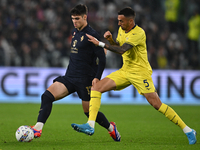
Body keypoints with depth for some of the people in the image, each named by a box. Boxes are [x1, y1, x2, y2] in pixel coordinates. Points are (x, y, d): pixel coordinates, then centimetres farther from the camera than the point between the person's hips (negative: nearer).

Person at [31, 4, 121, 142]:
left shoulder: (92, 35, -11)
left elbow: (102, 58, -11)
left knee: (89, 111, 3)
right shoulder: (74, 32, 13)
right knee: (47, 95, -14)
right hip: (70, 77, 7)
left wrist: (97, 77, -19)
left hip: (85, 79, -7)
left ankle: (111, 128, 29)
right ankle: (38, 129, -20)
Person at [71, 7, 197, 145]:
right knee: (96, 88, -7)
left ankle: (188, 131, -2)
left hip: (140, 73, -8)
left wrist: (100, 43, -29)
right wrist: (110, 39, -2)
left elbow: (122, 50, -30)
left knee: (157, 104, -13)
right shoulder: (122, 30, 6)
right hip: (125, 71, 8)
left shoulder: (138, 33, -21)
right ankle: (90, 126, -12)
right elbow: (118, 46, 20)